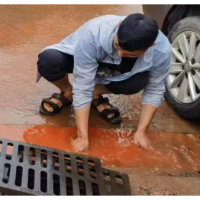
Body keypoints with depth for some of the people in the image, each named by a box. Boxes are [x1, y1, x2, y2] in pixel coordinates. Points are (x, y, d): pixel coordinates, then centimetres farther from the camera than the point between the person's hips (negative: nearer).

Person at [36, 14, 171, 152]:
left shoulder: (162, 51, -32)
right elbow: (83, 88, -35)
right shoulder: (94, 35, -41)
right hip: (76, 59, -2)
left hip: (112, 73, 2)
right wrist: (83, 137, -35)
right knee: (49, 60, -34)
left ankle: (96, 95, 1)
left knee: (140, 81, -29)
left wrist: (142, 131, -21)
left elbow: (155, 90, -16)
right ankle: (67, 94, 0)